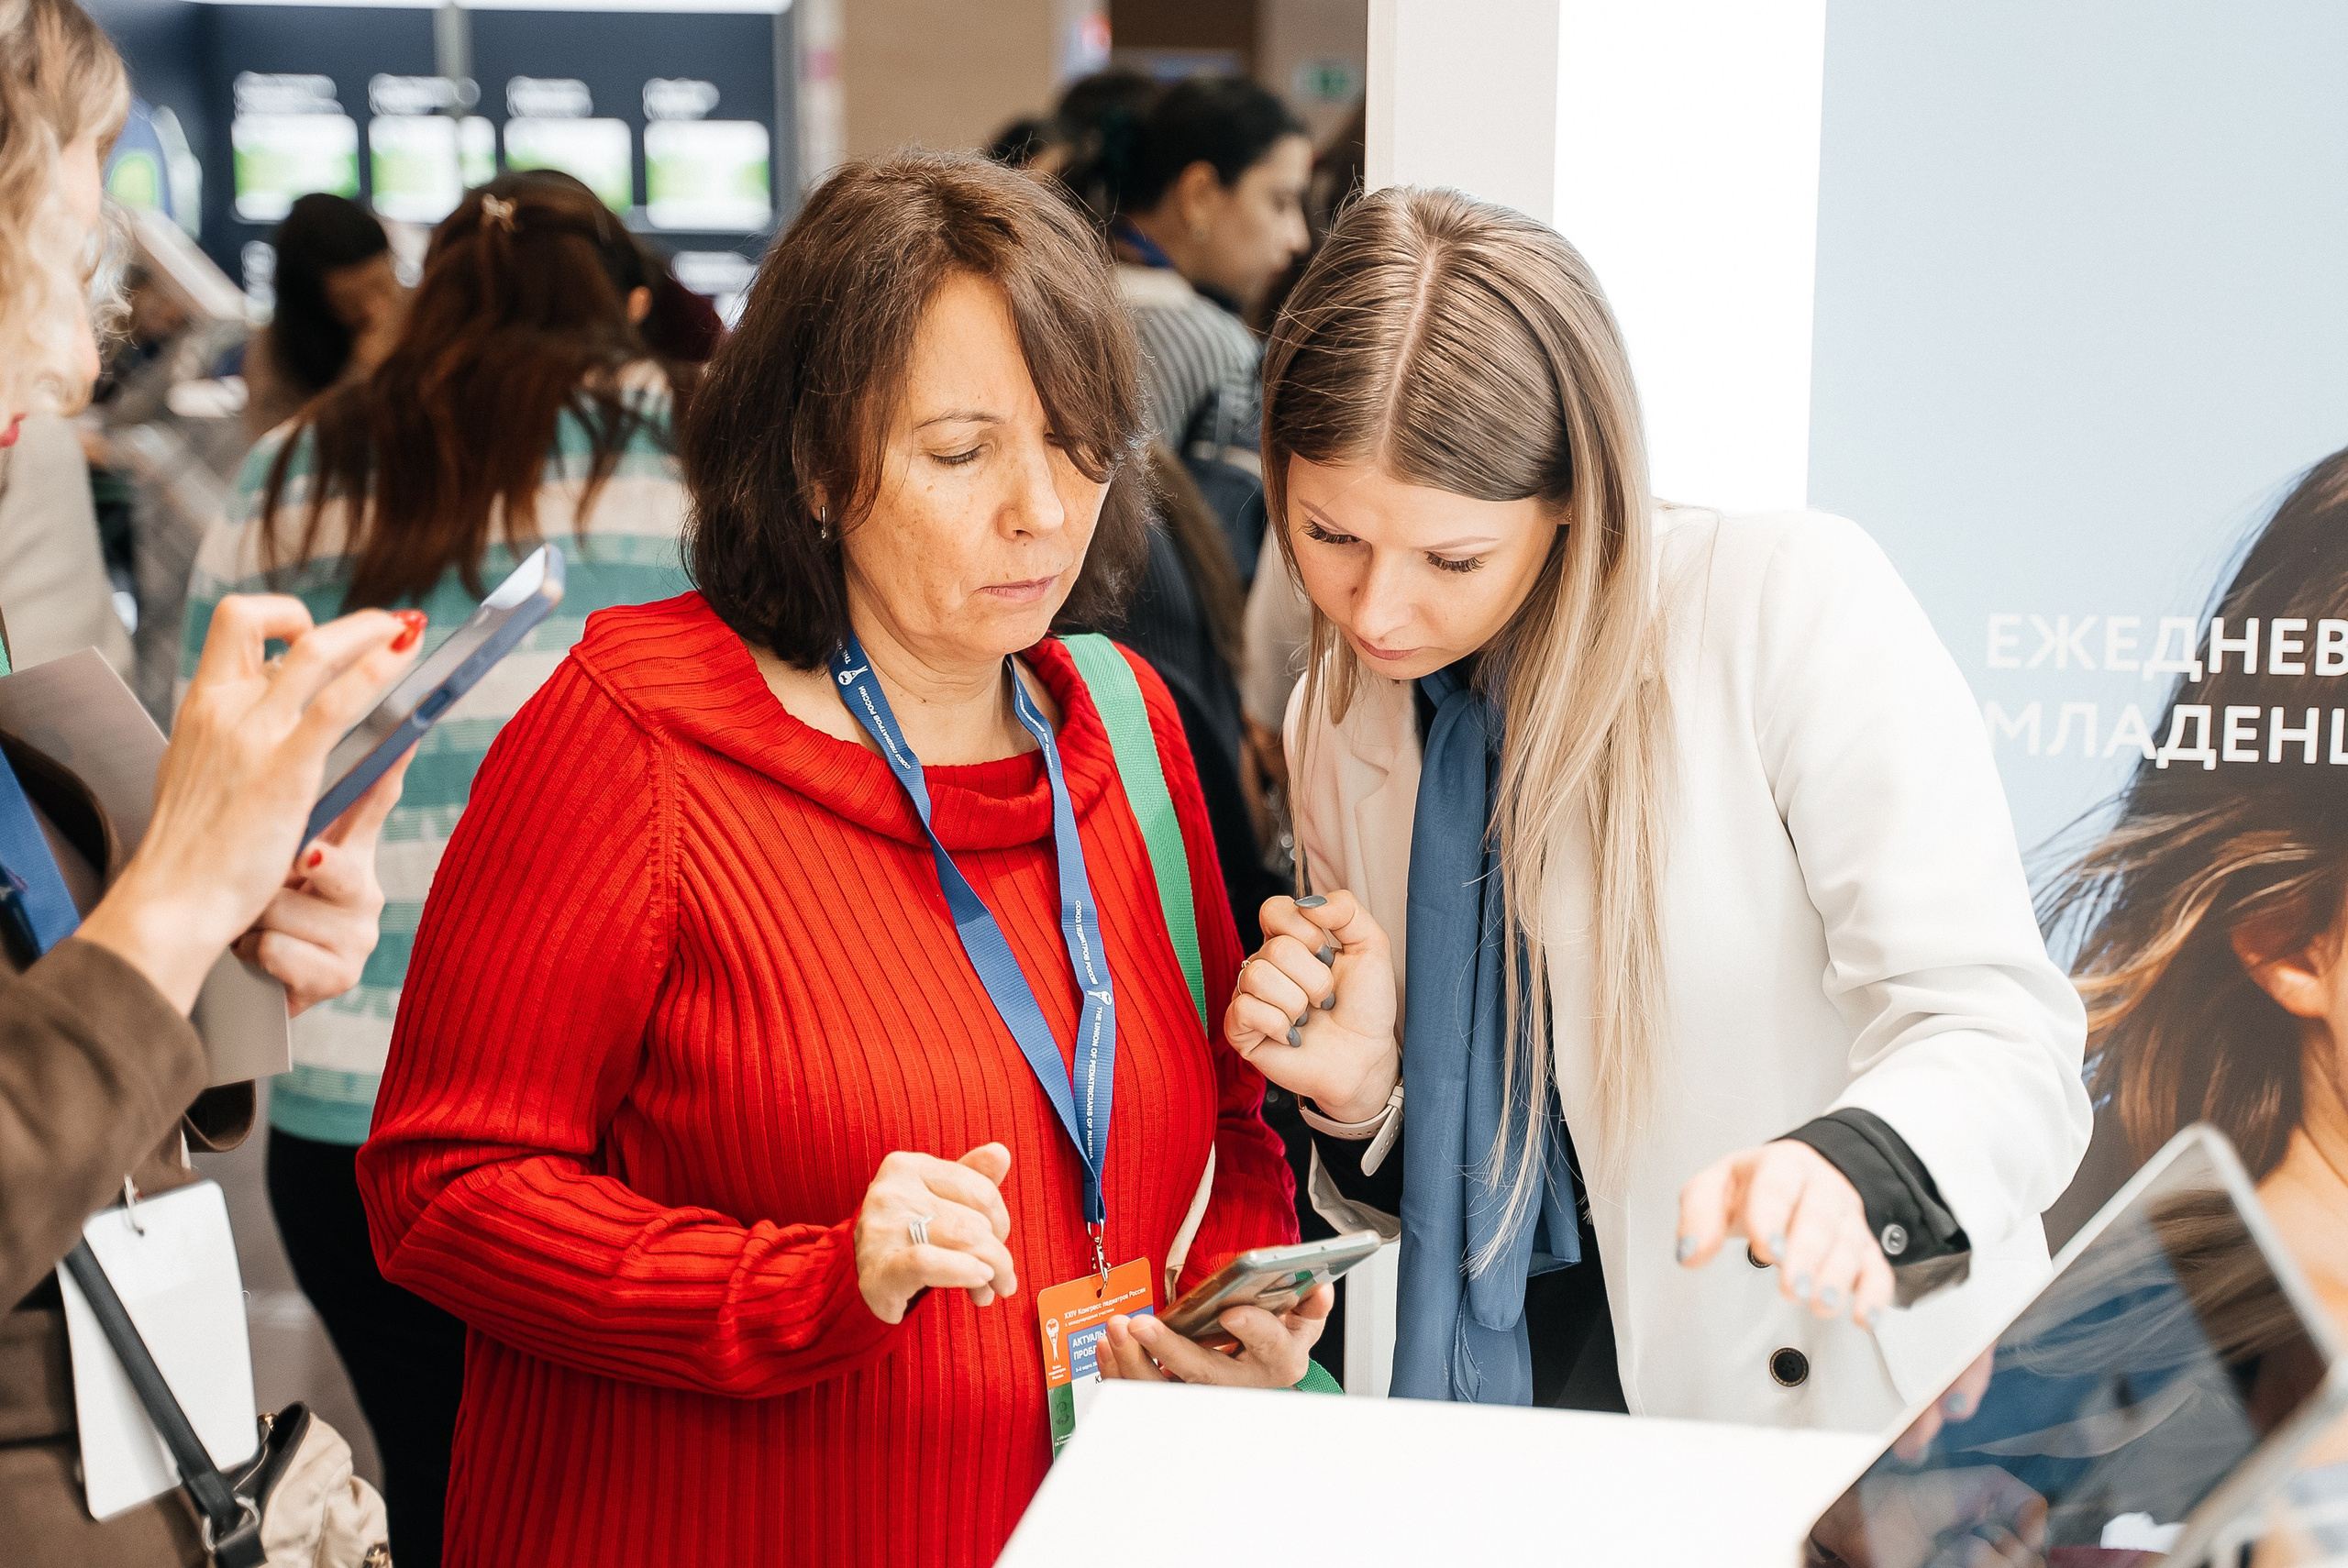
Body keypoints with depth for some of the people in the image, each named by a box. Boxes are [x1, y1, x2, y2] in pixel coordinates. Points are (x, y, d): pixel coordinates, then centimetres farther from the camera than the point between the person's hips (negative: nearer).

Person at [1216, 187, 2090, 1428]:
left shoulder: (1796, 605, -9)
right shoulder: (1335, 722, 7)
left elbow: (2006, 1045, -14)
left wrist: (1847, 1169, -35)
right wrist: (1361, 1097, -5)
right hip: (1498, 1442, 1)